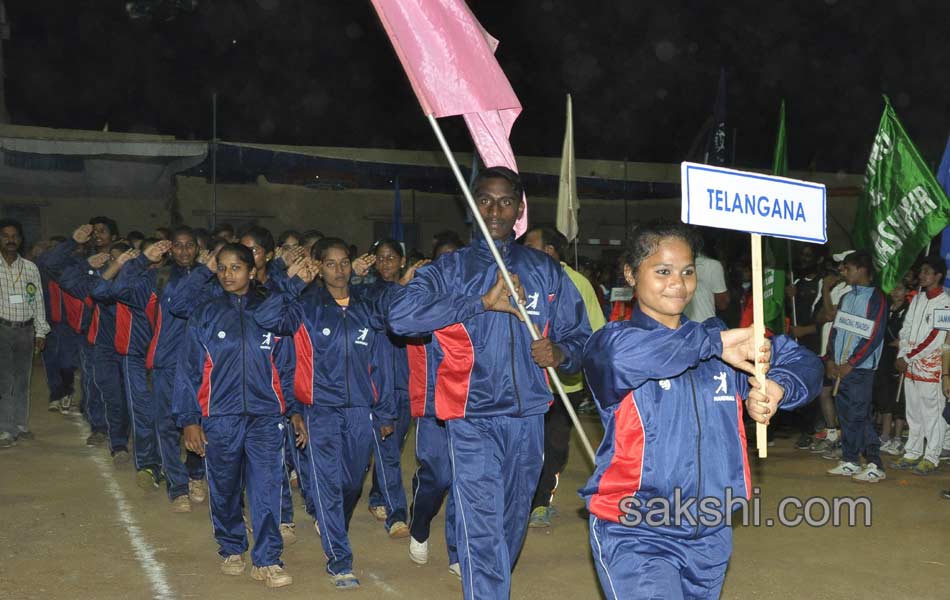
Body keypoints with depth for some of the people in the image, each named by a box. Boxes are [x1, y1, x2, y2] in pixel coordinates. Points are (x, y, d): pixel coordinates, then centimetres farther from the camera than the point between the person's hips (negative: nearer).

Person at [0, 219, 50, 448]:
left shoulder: (30, 268, 10)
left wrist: (41, 332, 8)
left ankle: (20, 425, 18)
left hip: (25, 329, 4)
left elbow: (38, 301, 12)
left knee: (22, 380, 9)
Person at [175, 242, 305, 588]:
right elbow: (189, 370, 3)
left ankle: (267, 560, -1)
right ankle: (231, 550, 30)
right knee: (225, 489, 11)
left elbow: (287, 367, 11)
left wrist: (295, 410, 6)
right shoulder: (205, 315, 4)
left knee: (268, 487, -8)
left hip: (266, 416, 0)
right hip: (220, 417, 1)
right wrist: (189, 419, -2)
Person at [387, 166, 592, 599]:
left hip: (528, 418, 3)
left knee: (512, 526, 16)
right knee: (482, 533, -11)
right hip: (473, 421, -3)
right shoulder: (451, 269, 1)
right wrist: (482, 301, -19)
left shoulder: (545, 272, 9)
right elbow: (400, 315, -17)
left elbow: (580, 338, 11)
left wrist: (560, 353, -14)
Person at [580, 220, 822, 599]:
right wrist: (714, 344, -30)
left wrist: (775, 388, -15)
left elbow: (802, 362, 8)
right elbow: (618, 353, -32)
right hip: (635, 538, -5)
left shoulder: (719, 339, 8)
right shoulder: (614, 339, -7)